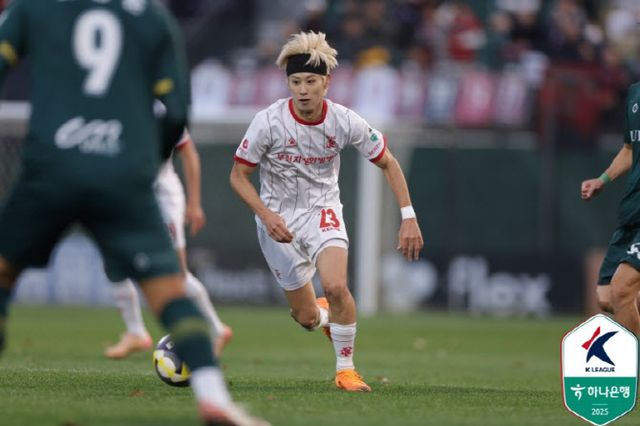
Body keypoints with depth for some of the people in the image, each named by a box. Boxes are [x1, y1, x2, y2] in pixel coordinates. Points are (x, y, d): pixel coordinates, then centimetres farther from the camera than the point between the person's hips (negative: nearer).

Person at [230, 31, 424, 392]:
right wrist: (267, 216, -23)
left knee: (336, 286, -27)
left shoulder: (345, 122, -15)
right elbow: (239, 176, -9)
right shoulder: (268, 122, -20)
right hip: (278, 219, 0)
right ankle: (327, 317, 41)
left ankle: (346, 369, -6)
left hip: (323, 210, 0)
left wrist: (409, 218, -9)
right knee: (306, 317, 1)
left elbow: (388, 163, -2)